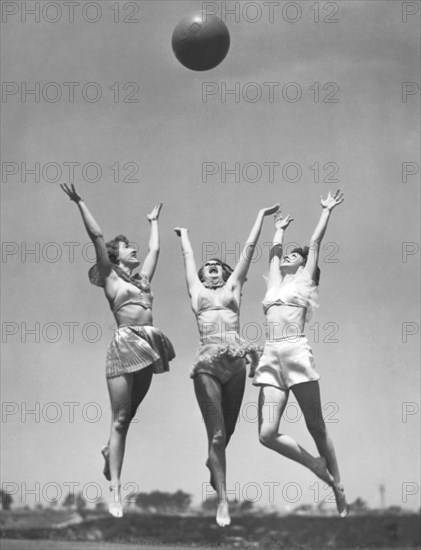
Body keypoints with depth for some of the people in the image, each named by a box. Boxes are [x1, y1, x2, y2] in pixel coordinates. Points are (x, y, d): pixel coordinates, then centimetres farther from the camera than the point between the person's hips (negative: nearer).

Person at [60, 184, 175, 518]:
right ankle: (115, 491, -10)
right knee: (120, 419, -8)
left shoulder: (142, 278, 20)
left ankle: (111, 452, 35)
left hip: (146, 350, 6)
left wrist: (154, 221, 44)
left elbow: (155, 249, 33)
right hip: (125, 346, -6)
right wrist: (80, 203, -1)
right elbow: (96, 236, 0)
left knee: (128, 416, 9)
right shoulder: (110, 277, 6)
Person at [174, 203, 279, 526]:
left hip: (235, 362, 2)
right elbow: (188, 255, 33)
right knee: (217, 434, -9)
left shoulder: (233, 287, 19)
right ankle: (222, 502, -11)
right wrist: (184, 234, 49)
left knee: (227, 430, 11)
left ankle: (214, 464, 42)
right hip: (207, 363, -2)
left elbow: (249, 247, 24)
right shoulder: (197, 291, 18)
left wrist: (262, 216, 29)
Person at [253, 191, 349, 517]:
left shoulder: (304, 280, 13)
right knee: (267, 434, -10)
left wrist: (327, 210, 23)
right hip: (272, 358, 5)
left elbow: (315, 243, 15)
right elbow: (274, 252, 38)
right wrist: (280, 230, 53)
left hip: (297, 352, -5)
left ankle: (339, 488, 7)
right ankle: (319, 467, 7)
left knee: (316, 426, -1)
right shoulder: (276, 284, 24)